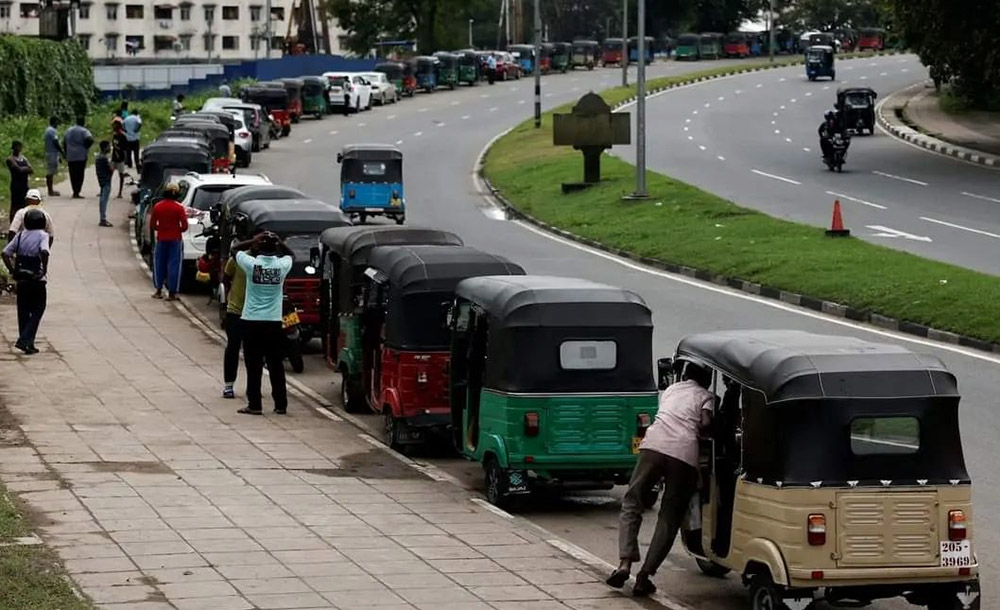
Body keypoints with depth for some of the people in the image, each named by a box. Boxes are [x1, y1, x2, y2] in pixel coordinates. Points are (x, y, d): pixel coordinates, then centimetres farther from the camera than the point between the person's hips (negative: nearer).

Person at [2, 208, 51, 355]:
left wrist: (12, 270, 5)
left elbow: (5, 253, 1)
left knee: (23, 311, 13)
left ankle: (27, 343, 16)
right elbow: (44, 252, -27)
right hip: (36, 279, -4)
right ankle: (25, 340, -8)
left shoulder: (20, 236, 6)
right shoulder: (42, 235, -8)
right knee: (37, 310, 6)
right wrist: (44, 269, -15)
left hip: (21, 279, 4)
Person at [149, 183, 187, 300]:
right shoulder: (179, 208, -9)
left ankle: (158, 291, 15)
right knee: (174, 265, 2)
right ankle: (171, 293, 1)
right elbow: (184, 226, -10)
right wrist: (177, 230, 9)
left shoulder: (158, 206, -2)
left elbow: (153, 224, 1)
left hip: (161, 238, 2)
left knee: (159, 264, 14)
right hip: (175, 239, -2)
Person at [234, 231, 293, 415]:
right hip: (274, 322, 2)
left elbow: (237, 249, 10)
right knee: (276, 366, 9)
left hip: (251, 322, -2)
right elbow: (289, 254, 20)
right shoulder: (282, 265, -4)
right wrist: (278, 243, 11)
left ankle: (254, 405, 1)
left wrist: (255, 241, 9)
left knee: (253, 366, 2)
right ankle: (280, 405, 11)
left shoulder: (251, 264, -9)